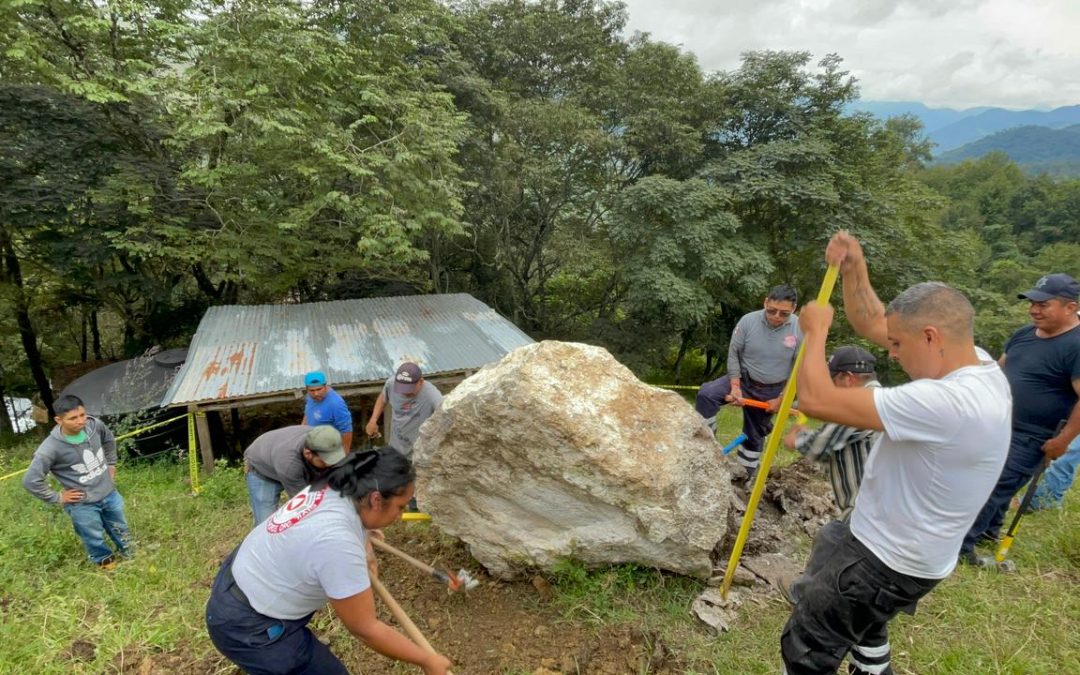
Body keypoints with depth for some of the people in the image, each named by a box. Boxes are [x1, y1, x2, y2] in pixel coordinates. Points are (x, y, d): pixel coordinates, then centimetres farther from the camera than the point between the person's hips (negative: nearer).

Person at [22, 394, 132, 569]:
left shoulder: (95, 425, -16)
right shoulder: (51, 448, -29)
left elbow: (109, 440, 9)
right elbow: (31, 480, -20)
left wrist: (111, 464, 11)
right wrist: (57, 498, -12)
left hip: (109, 493, 4)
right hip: (83, 505, -4)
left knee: (120, 529, 26)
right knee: (95, 538, 18)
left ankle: (127, 550, 54)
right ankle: (104, 559, 49)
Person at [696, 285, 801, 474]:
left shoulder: (800, 329, -17)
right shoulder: (748, 321, -17)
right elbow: (733, 354, -8)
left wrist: (781, 399, -10)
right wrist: (735, 386, -16)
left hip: (771, 391, 0)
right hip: (743, 379, 0)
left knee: (755, 434, 12)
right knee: (706, 394, -25)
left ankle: (744, 474, 31)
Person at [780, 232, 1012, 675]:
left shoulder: (949, 401, -36)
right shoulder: (973, 362, -6)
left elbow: (816, 400, -36)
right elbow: (873, 325, 3)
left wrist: (815, 329, -21)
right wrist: (853, 268, -10)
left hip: (886, 559, -9)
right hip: (901, 547, 10)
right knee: (863, 622, 34)